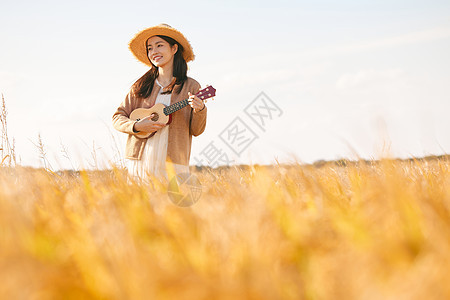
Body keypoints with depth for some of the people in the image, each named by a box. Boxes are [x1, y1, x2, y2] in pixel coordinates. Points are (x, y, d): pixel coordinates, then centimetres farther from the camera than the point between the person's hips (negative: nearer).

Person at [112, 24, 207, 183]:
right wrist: (136, 126, -7)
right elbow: (117, 117, 11)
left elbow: (196, 130, 3)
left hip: (172, 164, -1)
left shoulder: (190, 86, 4)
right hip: (139, 162, 2)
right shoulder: (141, 86, 8)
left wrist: (199, 110, -15)